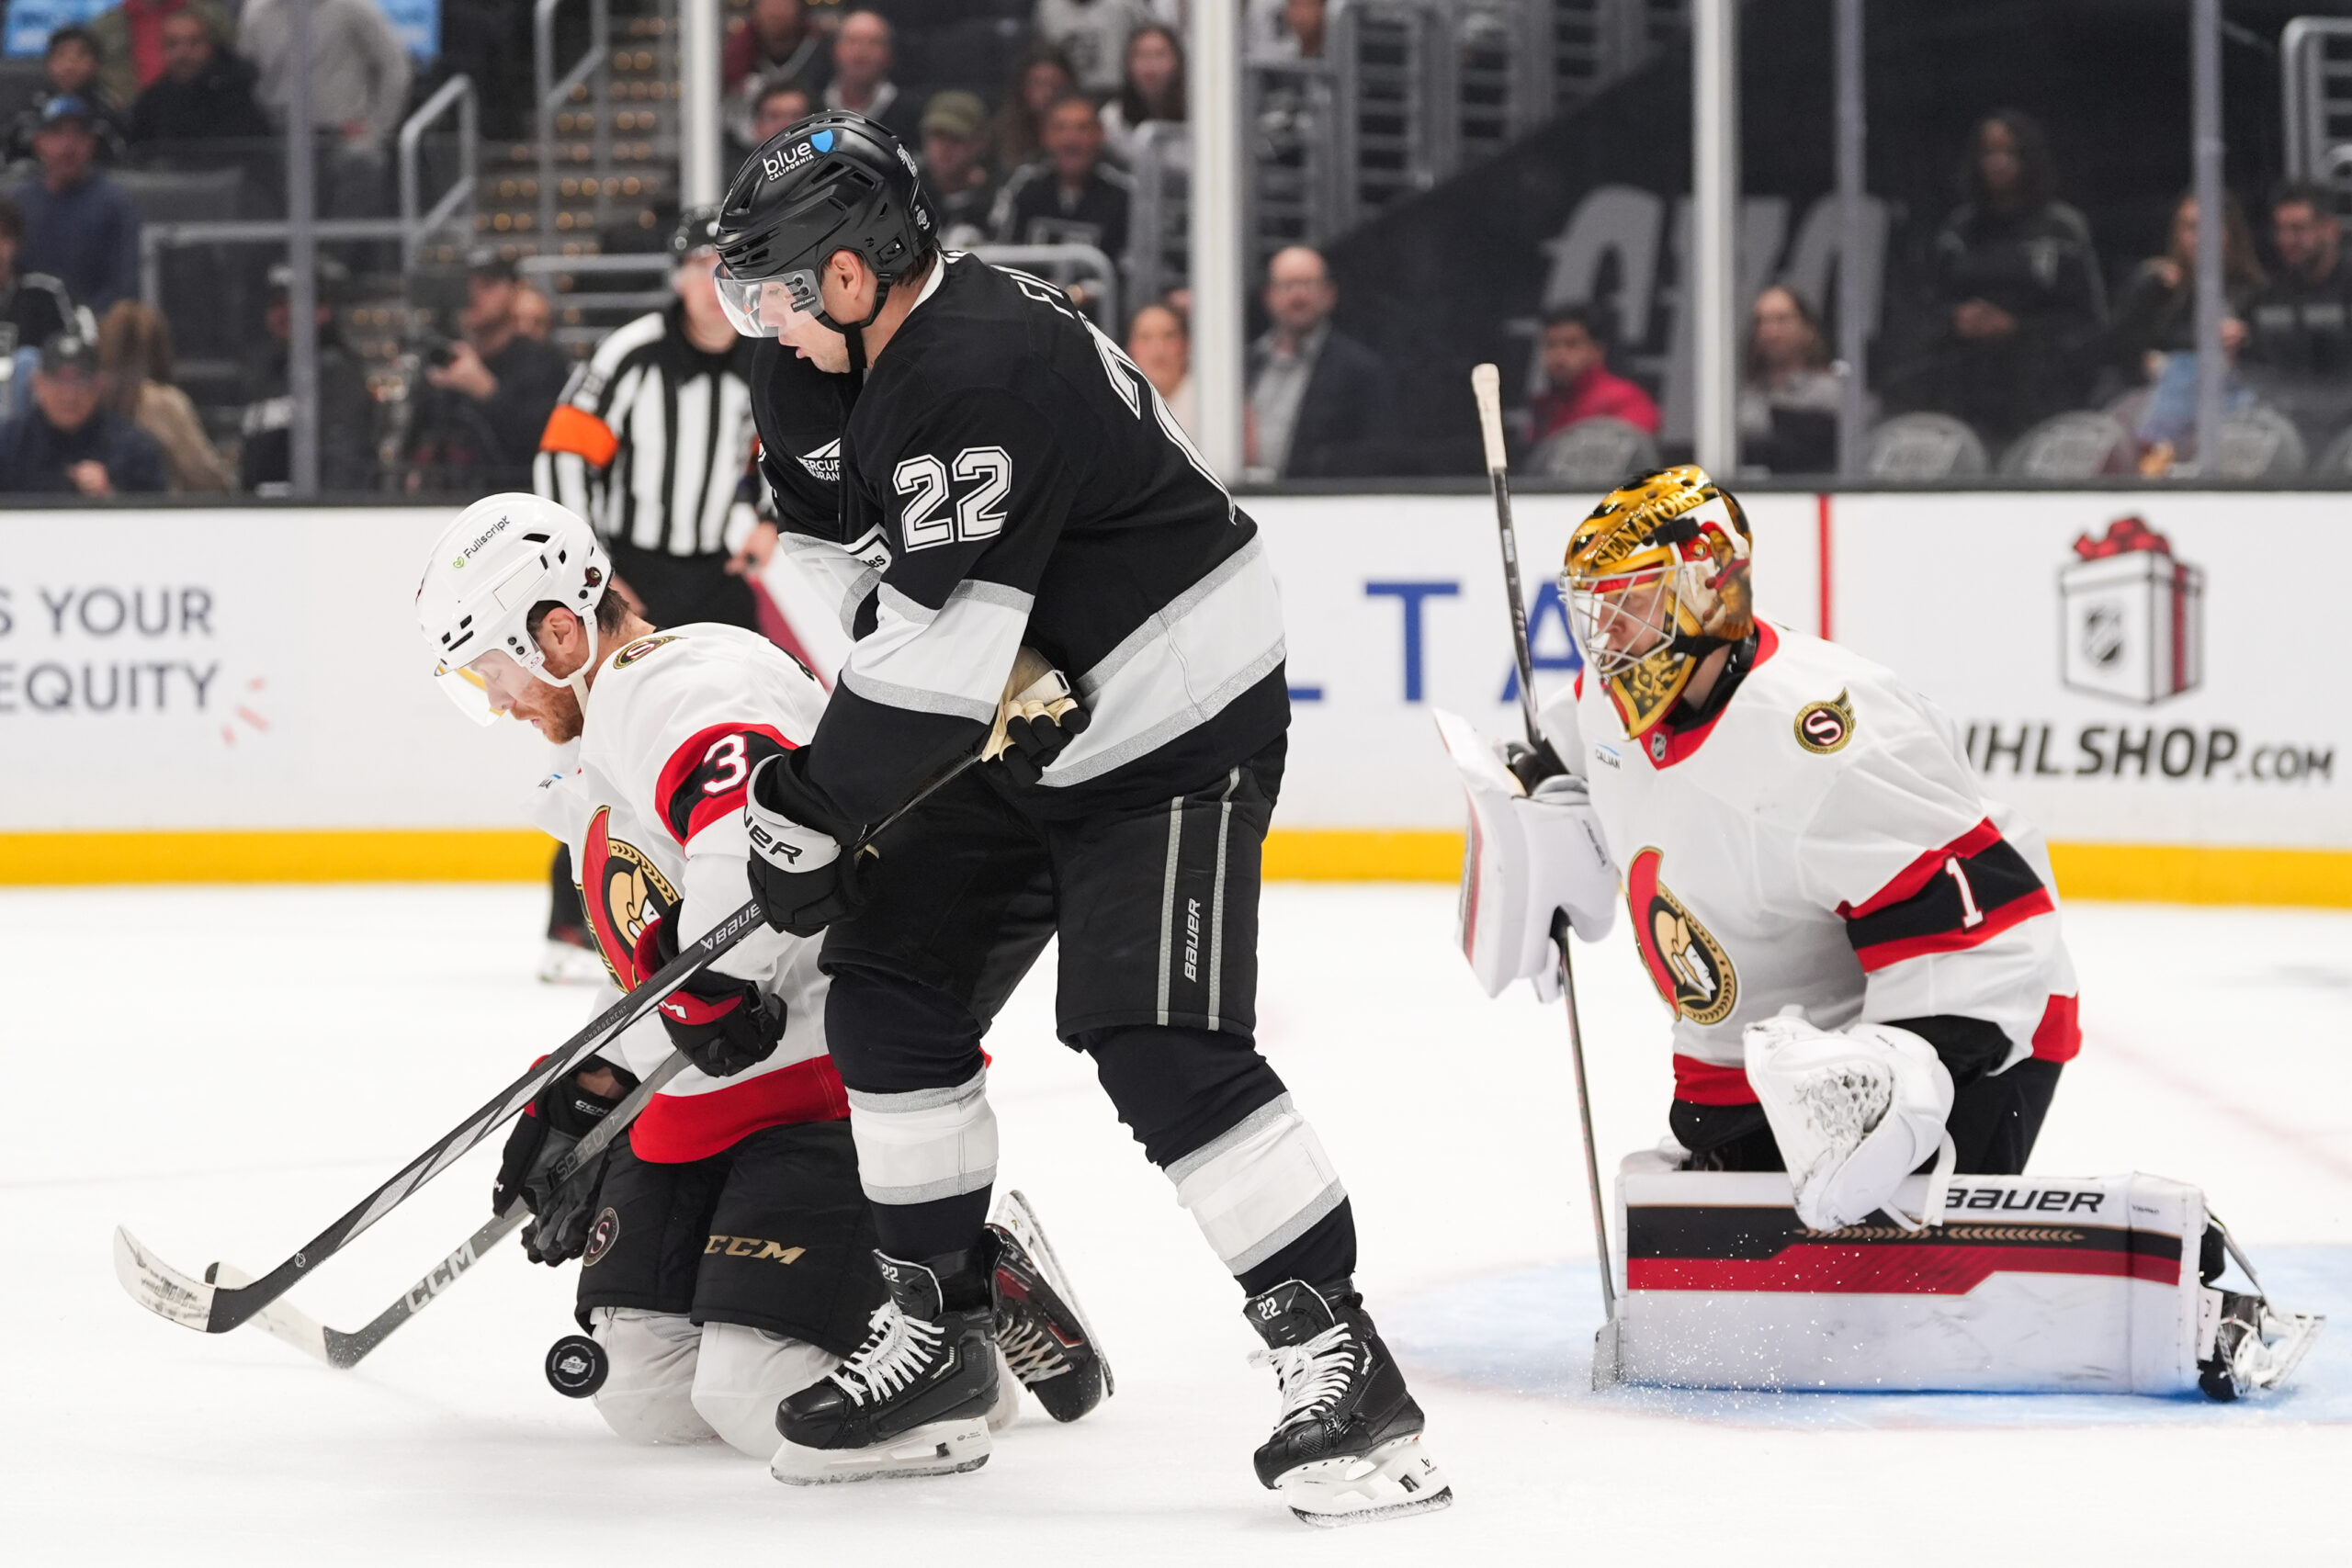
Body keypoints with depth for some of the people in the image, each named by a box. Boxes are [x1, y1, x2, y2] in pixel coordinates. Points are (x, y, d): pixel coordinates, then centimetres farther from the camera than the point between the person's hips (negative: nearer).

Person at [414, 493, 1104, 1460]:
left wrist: (715, 984, -32)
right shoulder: (606, 746, 22)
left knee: (758, 1406, -19)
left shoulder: (678, 686, -16)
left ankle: (987, 1305, 4)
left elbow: (763, 819, -38)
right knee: (645, 1399, 1)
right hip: (698, 1106, 11)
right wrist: (577, 1105, 25)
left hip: (827, 1078, -11)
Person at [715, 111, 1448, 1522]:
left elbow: (939, 649, -28)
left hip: (1181, 734, -11)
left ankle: (1342, 1364, -15)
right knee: (892, 995, 7)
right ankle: (939, 1349, 16)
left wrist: (814, 808, -19)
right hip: (1032, 737, 11)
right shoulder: (902, 359, 8)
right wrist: (816, 798, 5)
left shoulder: (983, 374, -26)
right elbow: (903, 616, 17)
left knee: (1163, 1048, -19)